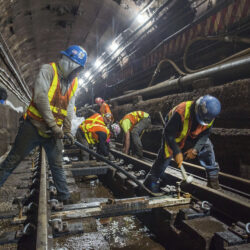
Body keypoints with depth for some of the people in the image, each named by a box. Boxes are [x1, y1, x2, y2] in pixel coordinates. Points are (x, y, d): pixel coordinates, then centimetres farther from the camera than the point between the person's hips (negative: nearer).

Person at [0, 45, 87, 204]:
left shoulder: (74, 82, 10)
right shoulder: (48, 70, -9)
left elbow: (70, 108, 6)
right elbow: (40, 97, -20)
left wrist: (67, 129, -7)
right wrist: (53, 124, -24)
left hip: (54, 131, 5)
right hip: (34, 126, -5)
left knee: (57, 165, 12)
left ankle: (65, 196, 23)